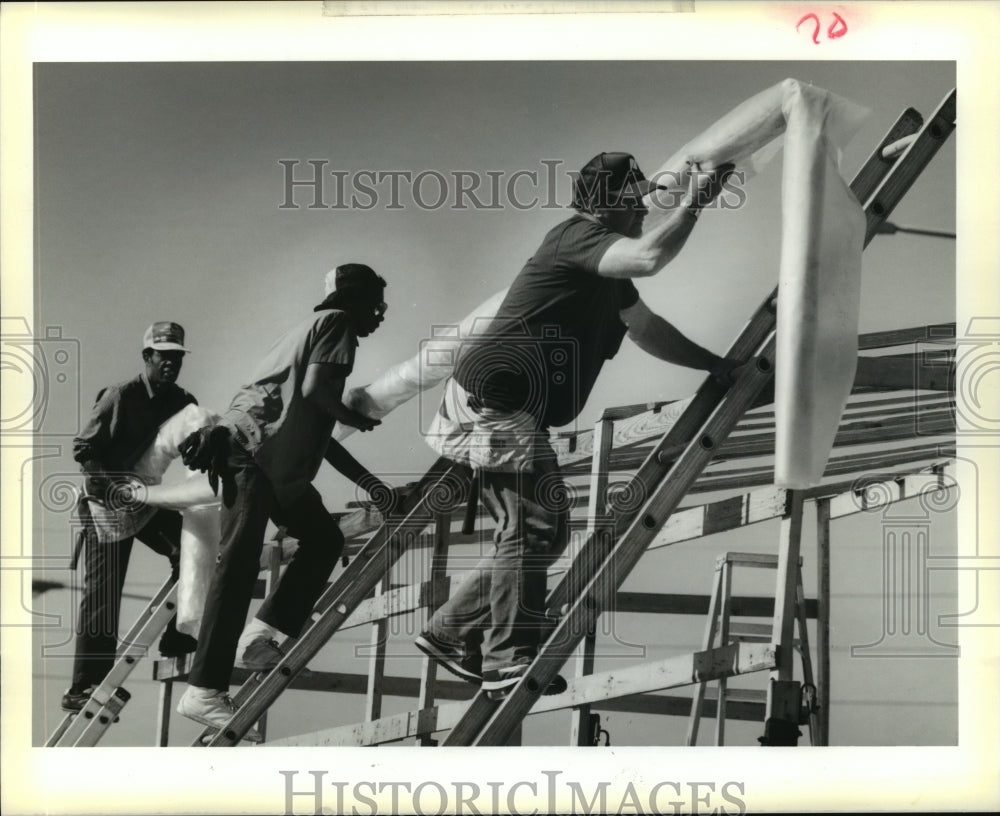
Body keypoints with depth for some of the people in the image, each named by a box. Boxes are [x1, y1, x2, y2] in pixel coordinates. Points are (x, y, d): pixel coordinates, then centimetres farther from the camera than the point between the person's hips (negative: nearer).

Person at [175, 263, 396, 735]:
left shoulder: (313, 327, 31)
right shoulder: (336, 321, 3)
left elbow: (317, 430, 30)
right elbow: (315, 388, -15)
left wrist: (364, 479, 27)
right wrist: (358, 420, 3)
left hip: (275, 460, 10)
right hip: (253, 448, -10)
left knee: (323, 539, 15)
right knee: (238, 563, -14)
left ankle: (264, 634, 6)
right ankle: (204, 691, -17)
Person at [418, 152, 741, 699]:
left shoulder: (606, 267, 20)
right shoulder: (578, 236, -11)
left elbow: (646, 329, 31)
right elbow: (650, 257, -29)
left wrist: (714, 364, 31)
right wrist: (693, 201, -17)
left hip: (518, 415, 10)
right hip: (492, 402, -10)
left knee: (541, 534, 11)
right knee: (533, 525, -15)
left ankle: (453, 632, 18)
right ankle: (510, 662, -13)